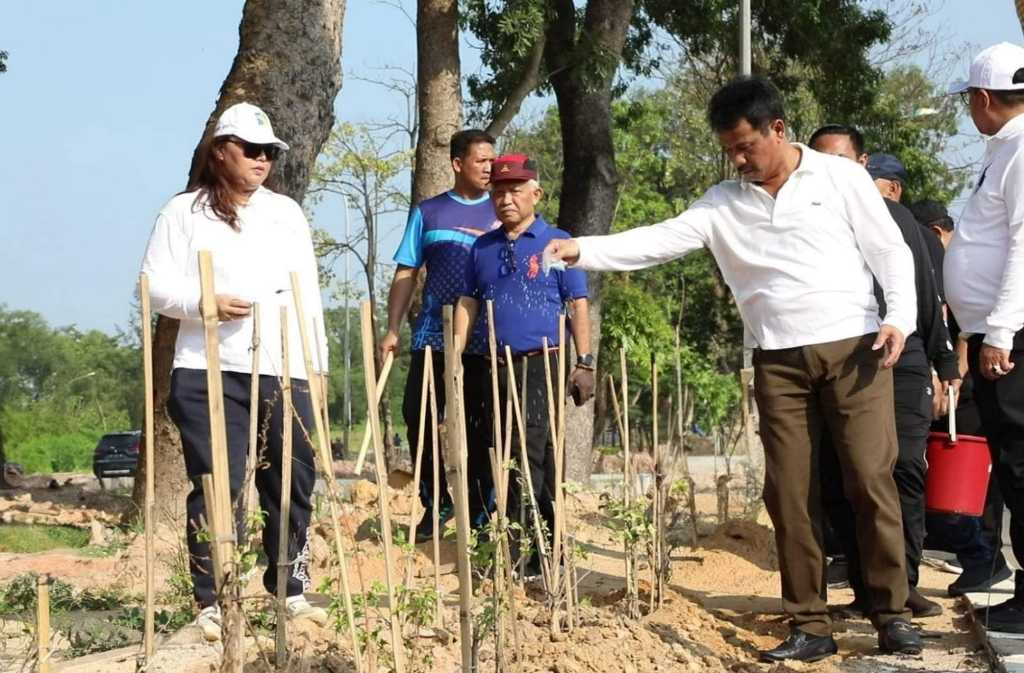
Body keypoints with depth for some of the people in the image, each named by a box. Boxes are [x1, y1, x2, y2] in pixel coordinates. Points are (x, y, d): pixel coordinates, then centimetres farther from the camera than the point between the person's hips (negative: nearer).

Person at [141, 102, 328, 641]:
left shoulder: (287, 212, 17)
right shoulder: (185, 212, 4)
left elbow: (309, 291, 17)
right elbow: (156, 287, -1)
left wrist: (317, 359, 11)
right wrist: (205, 303, -19)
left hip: (283, 371, 4)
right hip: (210, 373, -4)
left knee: (292, 483, 6)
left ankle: (290, 588, 19)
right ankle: (212, 601, 1)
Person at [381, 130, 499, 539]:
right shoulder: (428, 213, 9)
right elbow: (406, 275, 9)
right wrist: (392, 330, 0)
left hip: (486, 341, 0)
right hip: (433, 336, 1)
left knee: (481, 428, 3)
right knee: (418, 417, -3)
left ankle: (480, 511, 14)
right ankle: (436, 503, 13)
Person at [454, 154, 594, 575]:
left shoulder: (557, 243, 2)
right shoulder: (482, 248, 15)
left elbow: (578, 305, 0)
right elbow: (468, 303, 16)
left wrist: (584, 362, -6)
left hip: (542, 363, -5)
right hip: (496, 366, 5)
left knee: (529, 453, -14)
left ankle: (516, 552, -13)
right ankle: (548, 551, 16)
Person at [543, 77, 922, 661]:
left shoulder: (840, 177, 1)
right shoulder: (723, 203, 8)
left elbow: (890, 251, 2)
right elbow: (660, 240, -2)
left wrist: (900, 317, -13)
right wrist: (582, 249, -15)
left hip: (854, 349, -3)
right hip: (780, 362, 3)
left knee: (871, 478, -6)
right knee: (791, 492, 2)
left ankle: (893, 613, 4)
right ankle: (811, 626, 8)